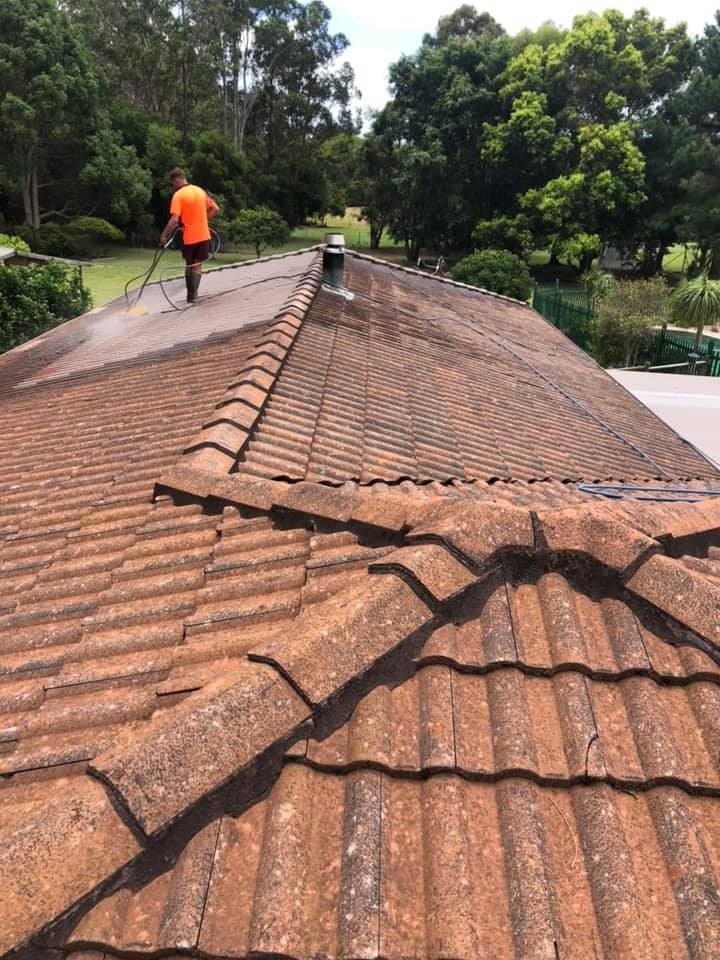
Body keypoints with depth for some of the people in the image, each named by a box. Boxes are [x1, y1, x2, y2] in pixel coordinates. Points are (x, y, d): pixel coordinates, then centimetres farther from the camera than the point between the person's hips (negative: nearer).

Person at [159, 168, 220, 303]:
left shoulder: (178, 195, -11)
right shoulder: (200, 190, 7)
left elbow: (174, 220, -19)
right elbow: (216, 209, 11)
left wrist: (164, 235, -12)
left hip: (189, 237, -4)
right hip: (203, 235, 4)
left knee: (189, 266, 14)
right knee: (198, 265, 9)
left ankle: (190, 295, 19)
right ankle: (193, 294, -7)